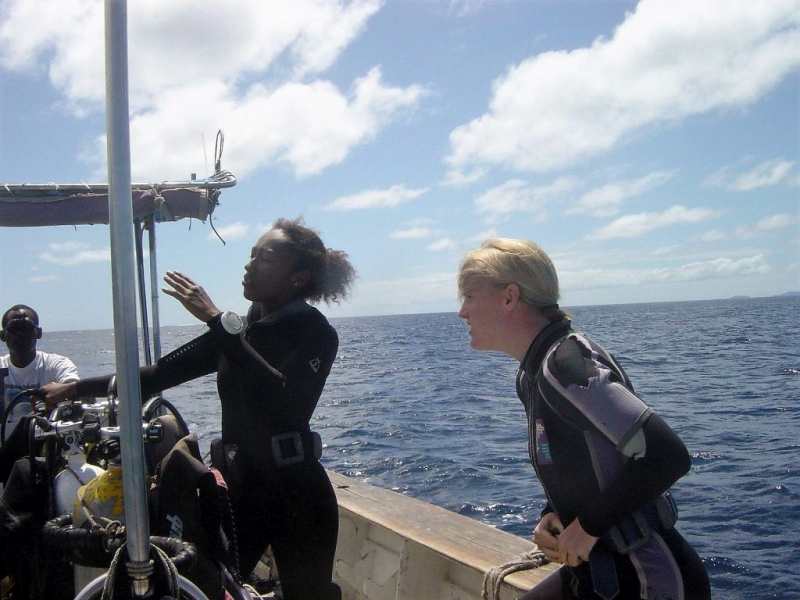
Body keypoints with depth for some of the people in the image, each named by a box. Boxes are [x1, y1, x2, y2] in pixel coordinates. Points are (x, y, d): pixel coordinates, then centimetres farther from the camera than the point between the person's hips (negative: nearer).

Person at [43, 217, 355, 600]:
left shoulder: (315, 333, -9)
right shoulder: (240, 328, 10)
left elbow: (284, 404, -27)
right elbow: (164, 372, 11)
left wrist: (217, 321, -27)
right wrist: (76, 389, 9)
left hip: (296, 496, -6)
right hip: (240, 486, 6)